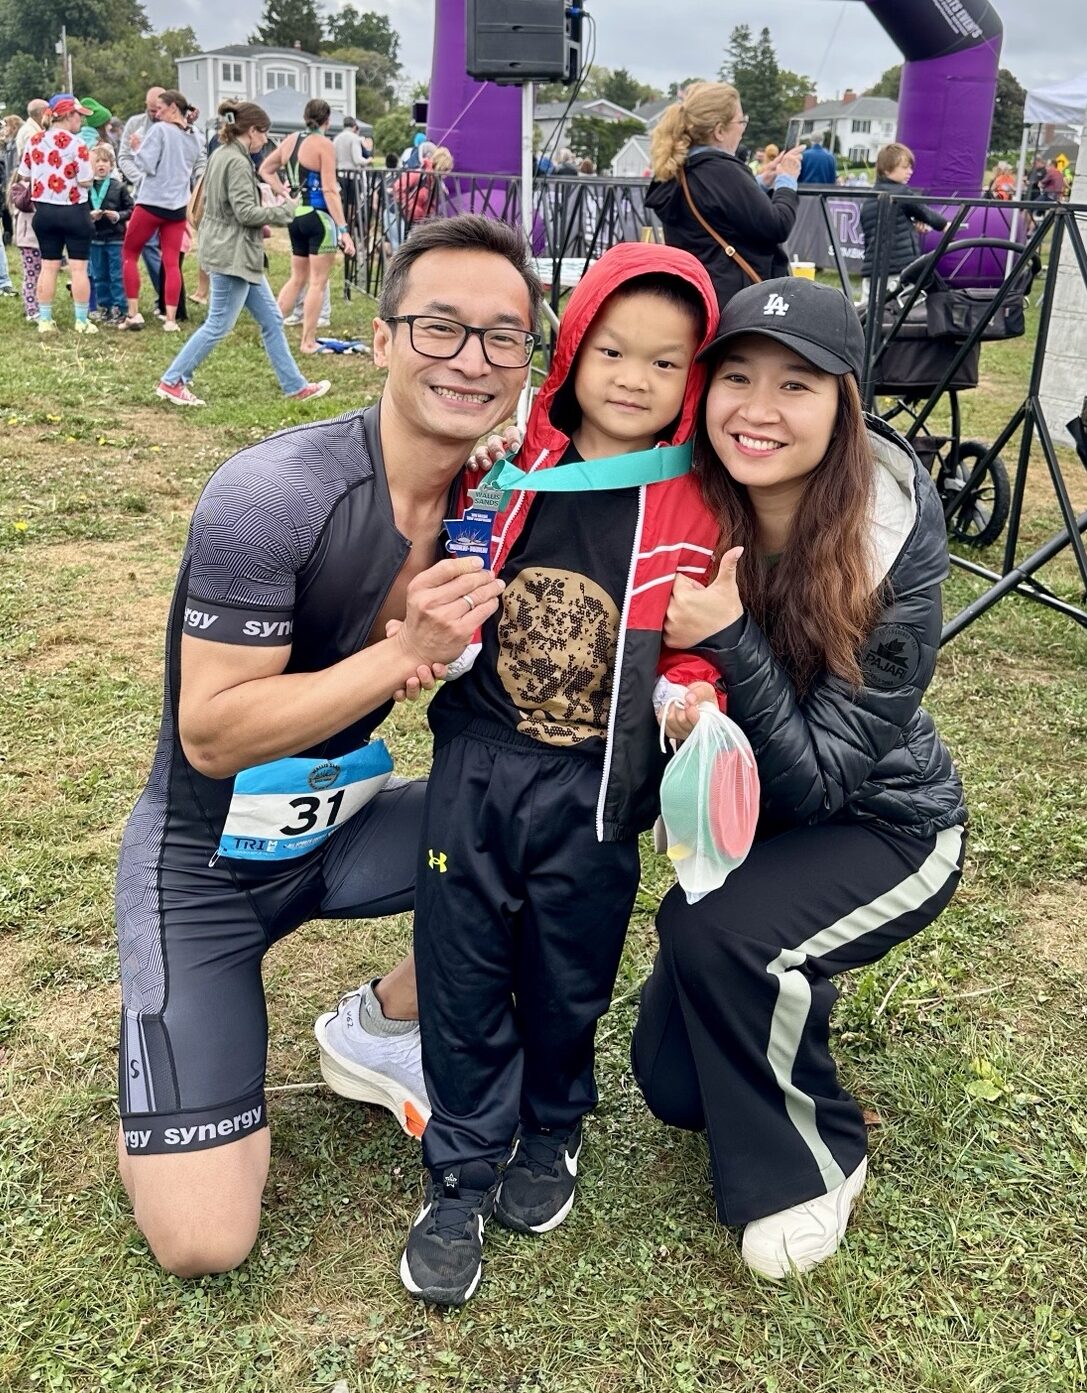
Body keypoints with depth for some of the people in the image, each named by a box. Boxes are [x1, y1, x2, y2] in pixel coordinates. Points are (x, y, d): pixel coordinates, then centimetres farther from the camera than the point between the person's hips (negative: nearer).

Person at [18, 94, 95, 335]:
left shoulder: (33, 141, 3)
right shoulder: (76, 144, -14)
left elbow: (24, 175, 9)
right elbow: (85, 181, -16)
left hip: (44, 211, 5)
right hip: (73, 211, -5)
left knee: (48, 266, 12)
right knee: (78, 267, 1)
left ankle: (44, 320, 14)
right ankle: (82, 321, 3)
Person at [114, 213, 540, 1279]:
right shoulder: (272, 493, -27)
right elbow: (211, 734, -24)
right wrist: (405, 651, -33)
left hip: (345, 825, 6)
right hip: (209, 859, -6)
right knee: (202, 1242, -11)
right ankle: (171, 1049, 20)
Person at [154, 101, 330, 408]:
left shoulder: (220, 156, 14)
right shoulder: (237, 162, -16)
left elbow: (210, 203, 18)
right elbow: (245, 211, -21)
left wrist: (262, 222, 12)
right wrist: (282, 212, -6)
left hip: (240, 255, 11)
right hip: (232, 255, -11)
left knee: (271, 320, 13)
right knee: (218, 325, -4)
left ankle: (295, 386, 18)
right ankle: (171, 382, 3)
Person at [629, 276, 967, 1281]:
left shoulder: (896, 556, -28)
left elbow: (818, 781, -27)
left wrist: (730, 641, -37)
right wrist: (672, 715, -27)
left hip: (887, 828, -4)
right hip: (749, 821, 4)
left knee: (712, 930, -31)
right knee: (672, 1079, 1)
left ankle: (816, 1161, -4)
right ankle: (794, 993, 33)